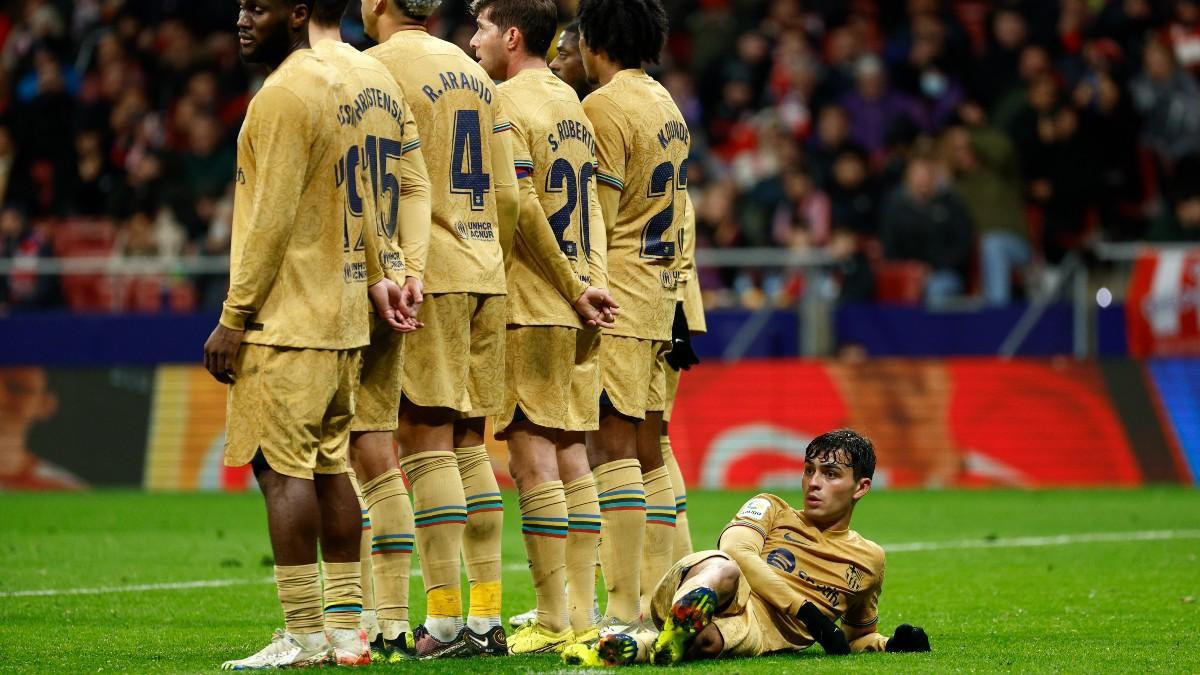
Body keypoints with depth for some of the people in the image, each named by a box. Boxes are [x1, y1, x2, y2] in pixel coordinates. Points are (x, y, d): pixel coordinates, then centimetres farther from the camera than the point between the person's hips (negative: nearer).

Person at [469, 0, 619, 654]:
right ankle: (582, 615, 10)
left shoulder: (505, 103, -10)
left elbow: (520, 208, -16)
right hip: (573, 312, 8)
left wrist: (575, 290, -9)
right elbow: (590, 210, 14)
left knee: (531, 459, -7)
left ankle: (552, 623, -8)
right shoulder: (571, 104, 17)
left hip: (526, 307, -8)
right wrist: (589, 286, 6)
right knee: (569, 457, 10)